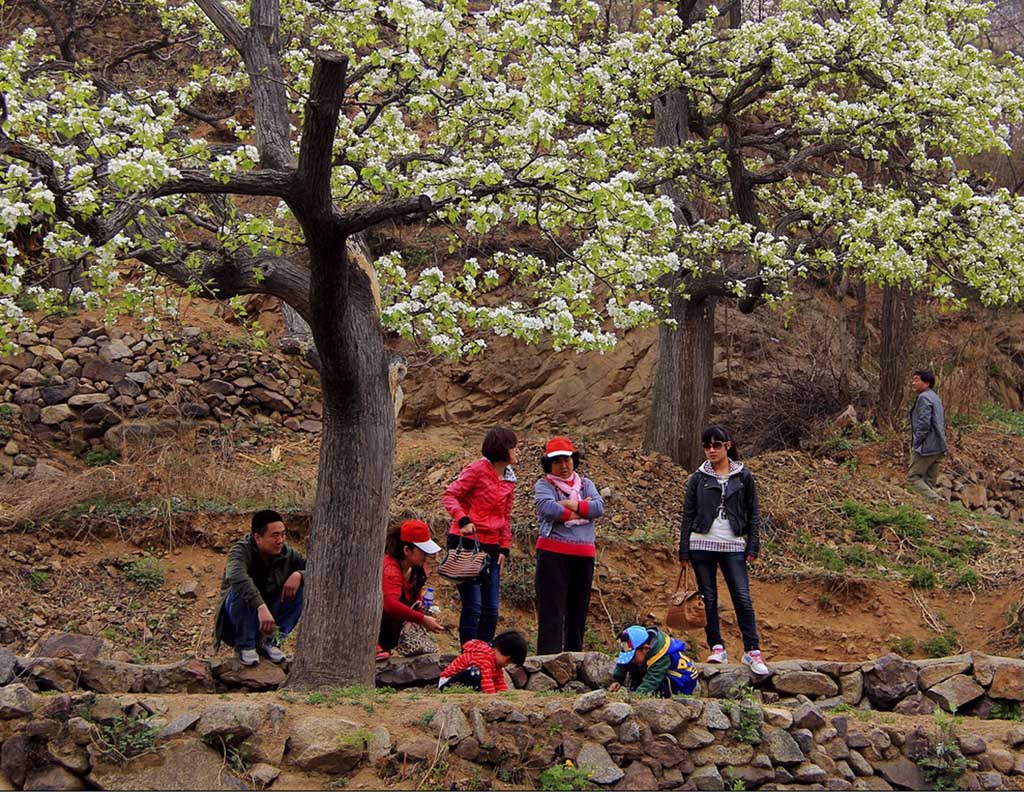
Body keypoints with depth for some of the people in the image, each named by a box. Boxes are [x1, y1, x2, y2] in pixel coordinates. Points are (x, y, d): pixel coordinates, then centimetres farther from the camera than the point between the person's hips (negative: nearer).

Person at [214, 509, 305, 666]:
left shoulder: (286, 553, -7)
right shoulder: (241, 551, -23)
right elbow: (236, 576, -45)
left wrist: (299, 574, -26)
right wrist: (261, 607, -57)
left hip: (270, 617, 4)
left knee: (301, 587, -16)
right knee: (242, 589, -34)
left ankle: (269, 641, -5)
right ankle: (245, 646, -16)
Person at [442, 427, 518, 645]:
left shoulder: (509, 480, 13)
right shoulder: (477, 469, -8)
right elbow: (450, 496, -12)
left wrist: (504, 548, 10)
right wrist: (463, 519, -27)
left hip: (491, 547, 7)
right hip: (466, 542, -7)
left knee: (491, 609, 7)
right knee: (473, 606, -9)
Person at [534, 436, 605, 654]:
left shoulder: (585, 484, 16)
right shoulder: (544, 485, 2)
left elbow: (599, 506, -1)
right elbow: (547, 507, -18)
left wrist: (574, 505, -13)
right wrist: (582, 512, -9)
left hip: (583, 554, 5)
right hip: (553, 552, -5)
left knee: (579, 606, 10)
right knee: (552, 606, -8)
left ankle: (574, 655, 19)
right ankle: (549, 657, -11)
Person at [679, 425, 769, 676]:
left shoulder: (744, 477, 6)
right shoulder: (698, 478, 7)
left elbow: (753, 513, 8)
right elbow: (687, 515, 8)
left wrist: (753, 546, 0)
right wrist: (684, 551, 4)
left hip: (733, 546, -1)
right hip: (702, 545, 1)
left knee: (742, 598, -10)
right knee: (708, 600, 2)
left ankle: (752, 651, -8)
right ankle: (717, 648, 10)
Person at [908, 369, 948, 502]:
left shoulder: (924, 398, -12)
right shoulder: (935, 397, 20)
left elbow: (924, 423, -20)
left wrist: (916, 444, -13)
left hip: (926, 447, -10)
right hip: (938, 448, 10)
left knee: (913, 477, -5)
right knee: (929, 482, 11)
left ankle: (936, 501, -17)